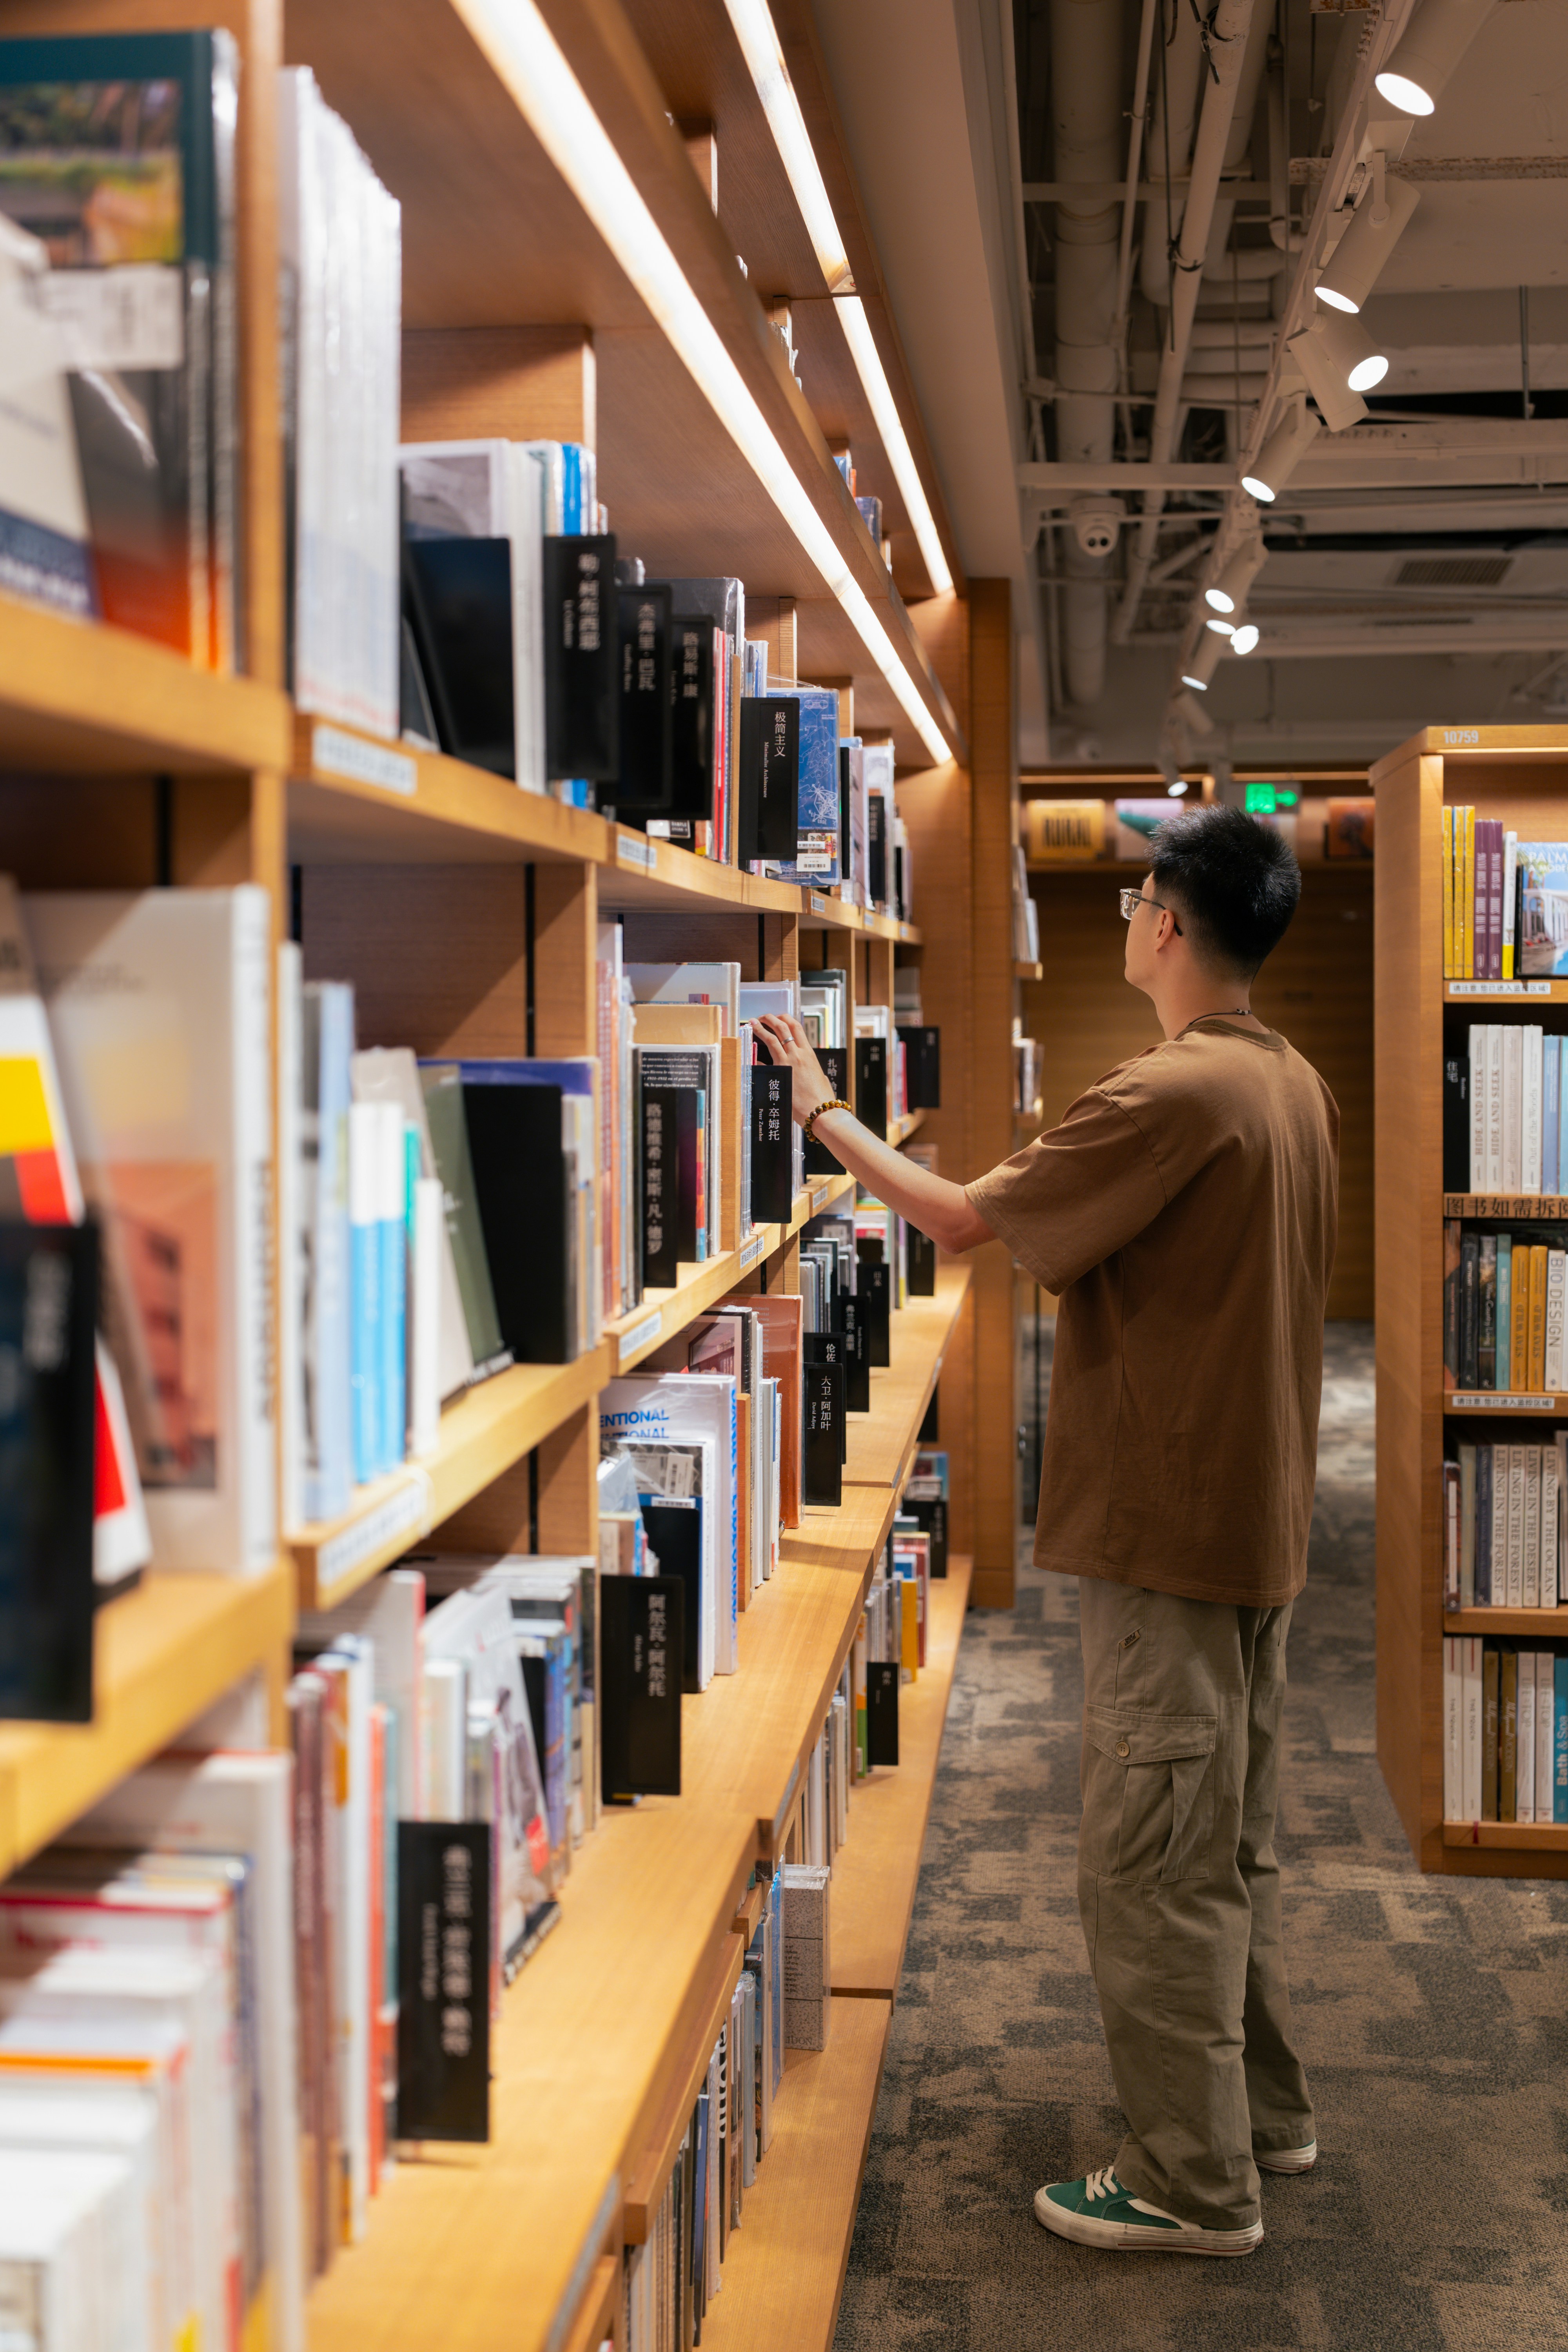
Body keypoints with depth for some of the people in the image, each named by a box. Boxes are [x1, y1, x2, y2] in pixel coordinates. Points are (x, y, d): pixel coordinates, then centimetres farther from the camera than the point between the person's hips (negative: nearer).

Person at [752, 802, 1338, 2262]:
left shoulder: (1171, 1094, -21)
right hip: (1259, 1516, 10)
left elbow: (966, 1220, -16)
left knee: (1149, 1866, 0)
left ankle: (1195, 2186, 9)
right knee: (1233, 1842, 20)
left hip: (1164, 1529, -9)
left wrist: (820, 1108, -4)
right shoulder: (1295, 1088, 8)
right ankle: (1264, 2111, 33)